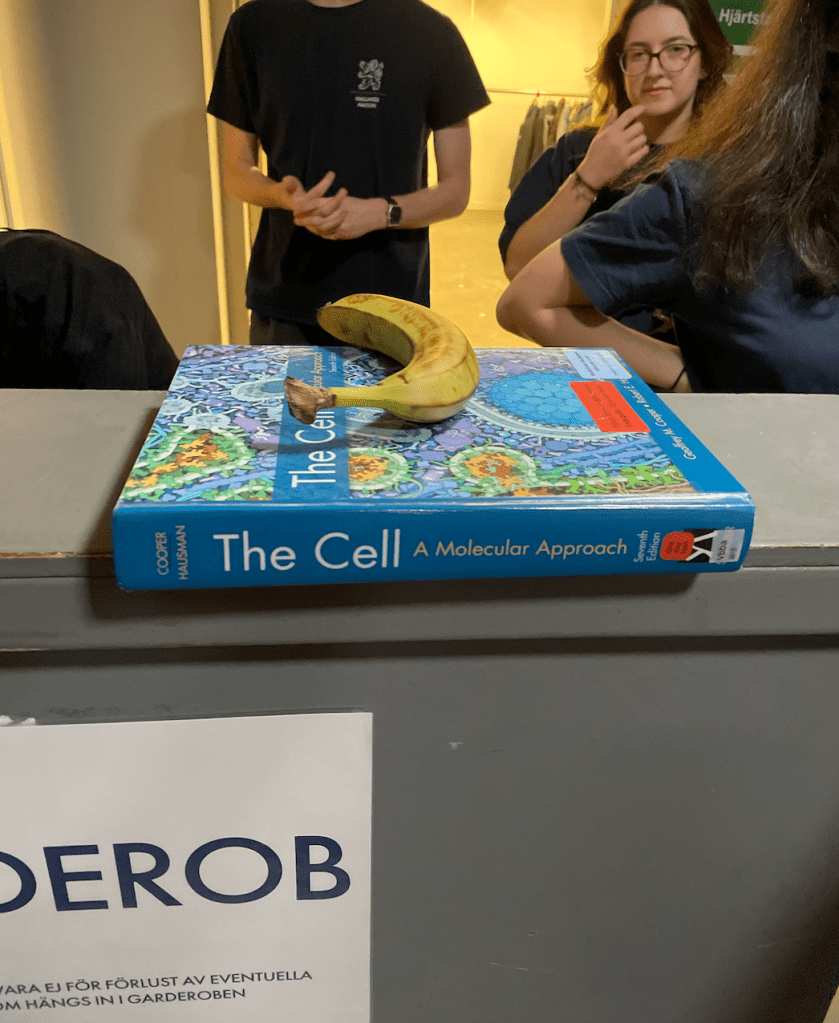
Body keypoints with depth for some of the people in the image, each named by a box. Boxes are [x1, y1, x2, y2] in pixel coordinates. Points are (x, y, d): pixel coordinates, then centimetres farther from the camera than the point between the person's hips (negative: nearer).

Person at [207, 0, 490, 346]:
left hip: (393, 305, -1)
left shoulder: (430, 30, -3)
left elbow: (456, 190, 0)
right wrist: (284, 195, -15)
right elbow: (236, 172, 8)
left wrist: (381, 213, -19)